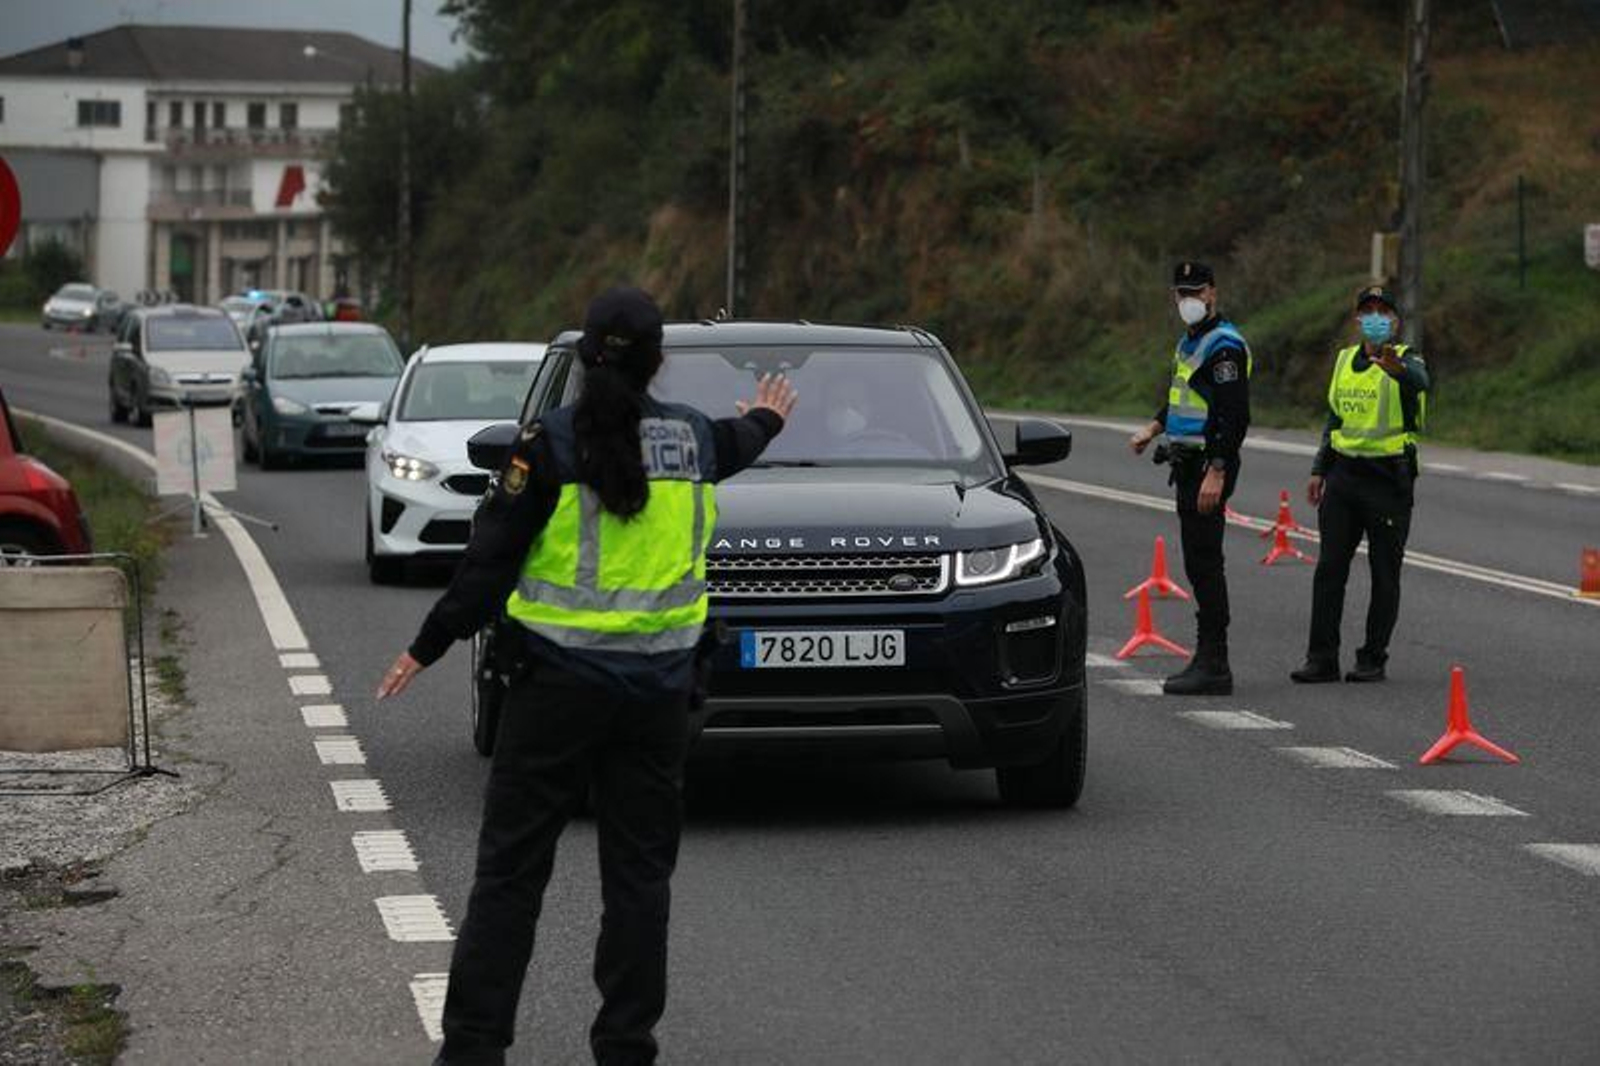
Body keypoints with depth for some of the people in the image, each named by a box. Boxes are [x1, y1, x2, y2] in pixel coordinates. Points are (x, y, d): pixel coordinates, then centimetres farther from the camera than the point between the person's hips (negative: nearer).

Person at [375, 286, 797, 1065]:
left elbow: (491, 558, -9)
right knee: (639, 870, 10)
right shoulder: (692, 436, 4)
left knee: (510, 868, 1)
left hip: (561, 680, -3)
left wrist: (427, 649, -1)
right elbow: (731, 447, 30)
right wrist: (765, 420, 53)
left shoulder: (551, 440, -9)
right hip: (658, 686, 3)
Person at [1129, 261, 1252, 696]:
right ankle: (1207, 660, 17)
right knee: (1199, 564, 12)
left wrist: (1216, 472, -25)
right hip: (1189, 463, 10)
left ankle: (1213, 667, -9)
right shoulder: (1190, 341, 17)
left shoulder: (1224, 344, -14)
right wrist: (1153, 427, 20)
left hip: (1209, 464, -10)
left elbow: (1235, 415, -21)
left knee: (1205, 563, -10)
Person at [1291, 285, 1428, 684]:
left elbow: (1418, 381, -30)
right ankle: (1322, 658, 4)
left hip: (1389, 478, -5)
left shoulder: (1406, 359, -4)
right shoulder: (1344, 360, 13)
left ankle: (1373, 659, 11)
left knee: (1384, 573, 2)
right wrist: (1319, 470, 16)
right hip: (1343, 475, 5)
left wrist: (1397, 368, -53)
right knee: (1329, 568, 1)